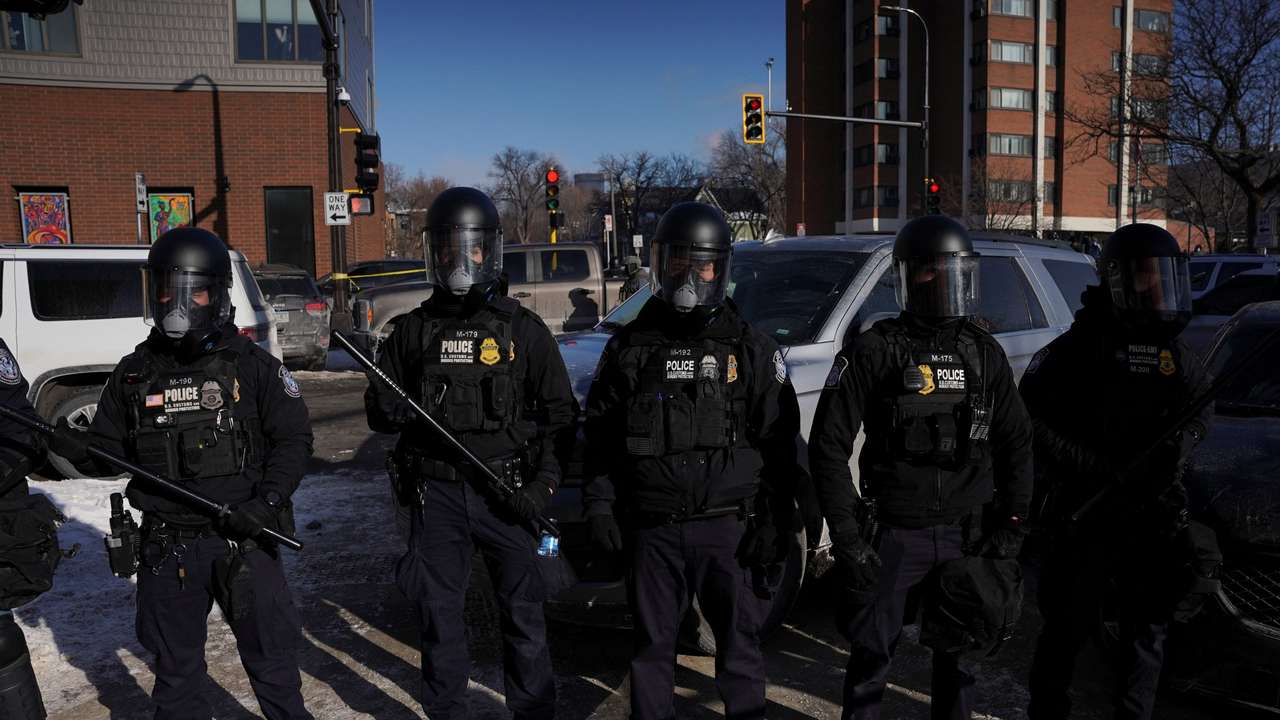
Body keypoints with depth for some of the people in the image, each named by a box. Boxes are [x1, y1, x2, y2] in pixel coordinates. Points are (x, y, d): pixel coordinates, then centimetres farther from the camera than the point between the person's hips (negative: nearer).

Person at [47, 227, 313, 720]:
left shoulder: (252, 366, -5)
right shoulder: (134, 373, 5)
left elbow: (294, 439, -5)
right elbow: (110, 450, 11)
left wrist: (268, 499, -17)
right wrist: (75, 448, -11)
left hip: (245, 539, -3)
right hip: (167, 548, 3)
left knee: (272, 657, 10)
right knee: (176, 670, 19)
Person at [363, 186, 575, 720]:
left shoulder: (523, 329, 2)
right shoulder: (414, 331, 7)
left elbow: (559, 412, 3)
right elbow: (377, 407, 12)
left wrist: (545, 482, -8)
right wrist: (403, 411, -12)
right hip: (436, 493, 2)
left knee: (523, 610, 5)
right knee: (439, 613, 10)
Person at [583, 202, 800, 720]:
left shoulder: (749, 347, 2)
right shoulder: (629, 347, 5)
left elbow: (778, 444, 1)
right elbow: (600, 437, 7)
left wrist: (775, 522, -4)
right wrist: (599, 503, 1)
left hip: (728, 524, -1)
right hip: (651, 526, 1)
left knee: (739, 637, 10)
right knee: (652, 642, 13)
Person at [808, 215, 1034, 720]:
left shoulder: (984, 353, 6)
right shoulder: (874, 352, -8)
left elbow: (1016, 444, 12)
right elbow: (828, 446, -9)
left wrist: (1011, 524, 5)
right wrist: (847, 536, -12)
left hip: (966, 534, 4)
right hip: (892, 534, -4)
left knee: (958, 652, 17)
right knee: (871, 653, 6)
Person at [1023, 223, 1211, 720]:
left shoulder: (1173, 351, 6)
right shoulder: (1080, 347, -10)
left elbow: (1202, 407, 13)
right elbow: (1029, 418, -15)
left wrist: (1178, 444, -8)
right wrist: (1092, 465, -21)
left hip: (1153, 514, 5)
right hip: (1084, 514, -5)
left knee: (1148, 626, 16)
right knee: (1067, 626, 6)